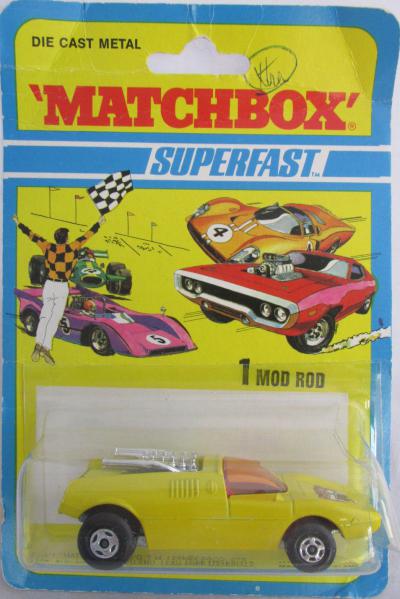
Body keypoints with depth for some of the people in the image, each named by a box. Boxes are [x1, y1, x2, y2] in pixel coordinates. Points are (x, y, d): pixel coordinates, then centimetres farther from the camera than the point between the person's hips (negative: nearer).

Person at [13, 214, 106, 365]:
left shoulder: (48, 247, 3)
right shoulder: (71, 248, -4)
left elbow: (32, 235, 13)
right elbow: (87, 235, 6)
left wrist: (19, 224, 27)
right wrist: (99, 223, 19)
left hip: (49, 285, 3)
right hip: (62, 287, -3)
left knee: (45, 316, 8)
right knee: (55, 318, -4)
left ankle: (38, 345, -9)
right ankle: (46, 348, -13)